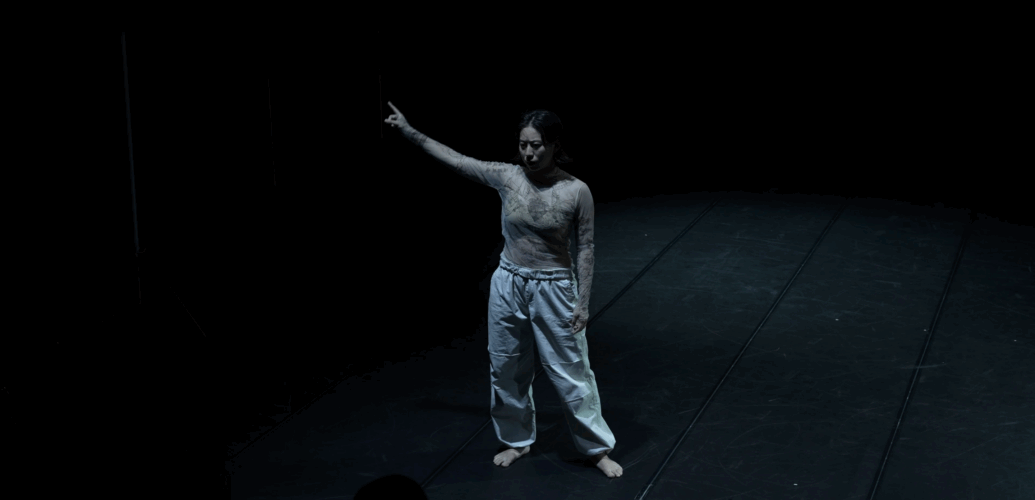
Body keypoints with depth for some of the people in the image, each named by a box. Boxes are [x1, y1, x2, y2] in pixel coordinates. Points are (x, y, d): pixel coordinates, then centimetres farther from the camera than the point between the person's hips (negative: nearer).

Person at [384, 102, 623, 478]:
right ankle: (517, 440, 37)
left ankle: (598, 449, 21)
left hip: (553, 289, -4)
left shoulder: (576, 191, -15)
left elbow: (586, 248, -8)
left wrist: (583, 301, -9)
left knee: (570, 373, 4)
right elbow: (452, 158, -1)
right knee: (506, 369, 16)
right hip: (508, 284, 4)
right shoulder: (506, 177, -8)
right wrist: (408, 130, -1)